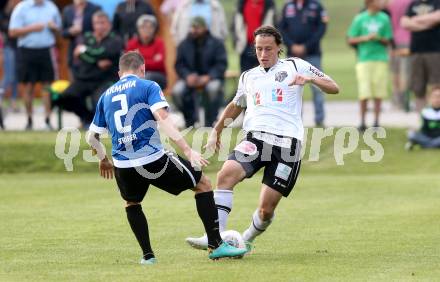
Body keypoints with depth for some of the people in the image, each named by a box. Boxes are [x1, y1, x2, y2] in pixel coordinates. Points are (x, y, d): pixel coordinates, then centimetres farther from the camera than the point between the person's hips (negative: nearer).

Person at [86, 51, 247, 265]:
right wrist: (188, 151, -18)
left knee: (132, 203, 34)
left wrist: (103, 159, 40)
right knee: (203, 184, 13)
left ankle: (147, 255, 23)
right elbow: (163, 119, -14)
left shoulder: (106, 96, 17)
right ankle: (215, 245, 9)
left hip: (123, 165, 4)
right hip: (153, 159, -4)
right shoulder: (147, 86, 3)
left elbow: (92, 137, 21)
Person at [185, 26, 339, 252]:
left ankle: (245, 241, 22)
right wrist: (216, 131, 38)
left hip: (287, 142, -3)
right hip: (255, 137, 3)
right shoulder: (248, 77, 22)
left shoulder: (295, 67, 10)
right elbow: (236, 105, 41)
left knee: (267, 208, -7)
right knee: (226, 174, -27)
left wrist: (310, 79, -12)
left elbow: (333, 88, 7)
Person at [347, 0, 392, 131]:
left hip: (380, 60, 2)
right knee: (364, 93, -6)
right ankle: (362, 122, 2)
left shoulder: (384, 19, 5)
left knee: (378, 92, 1)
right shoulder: (359, 19, 1)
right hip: (364, 60, -2)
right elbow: (351, 40, 3)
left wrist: (379, 38, -12)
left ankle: (376, 122, 9)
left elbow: (387, 41, 8)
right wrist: (366, 38, -11)